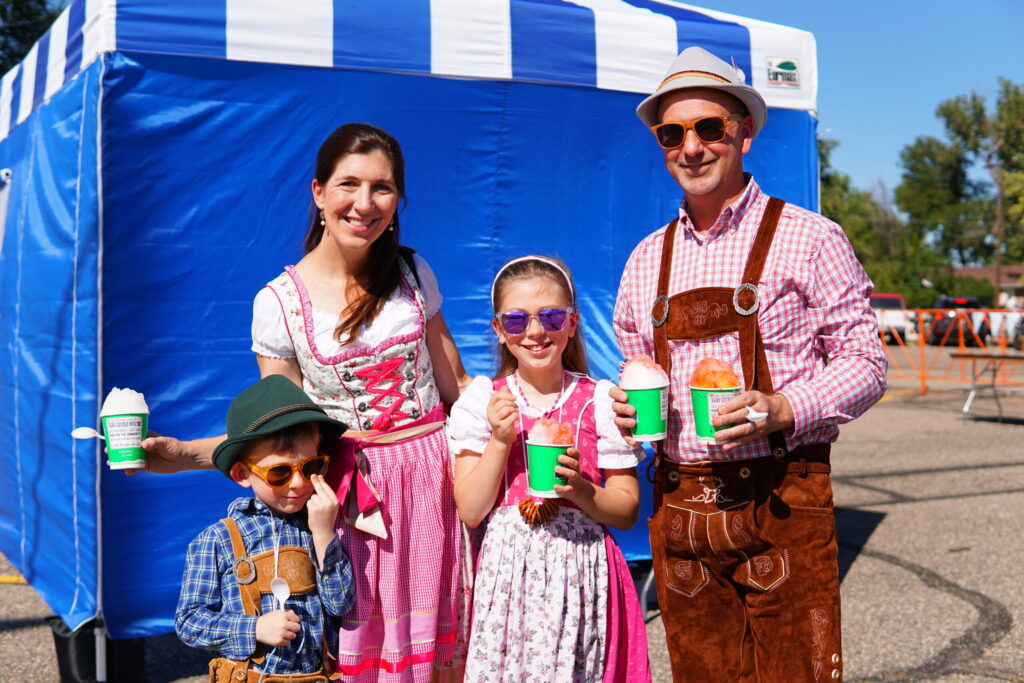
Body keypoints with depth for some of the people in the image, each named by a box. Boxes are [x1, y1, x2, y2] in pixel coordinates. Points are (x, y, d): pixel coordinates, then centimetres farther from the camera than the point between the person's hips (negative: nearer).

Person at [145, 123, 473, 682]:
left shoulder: (413, 276, 4)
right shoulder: (279, 302, -6)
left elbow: (455, 385, 10)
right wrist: (183, 454, -15)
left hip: (432, 476, 3)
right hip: (352, 495, -2)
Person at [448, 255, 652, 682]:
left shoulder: (600, 402, 0)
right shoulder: (481, 401, 1)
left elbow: (627, 511, 1)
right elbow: (469, 512, -3)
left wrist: (581, 491, -17)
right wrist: (500, 441, -12)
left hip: (582, 572, 0)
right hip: (507, 572, 1)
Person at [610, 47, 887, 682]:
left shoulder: (808, 238, -2)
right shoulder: (647, 259, 12)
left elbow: (865, 362, -2)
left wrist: (785, 410, -19)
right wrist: (628, 405, -1)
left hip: (781, 501, -4)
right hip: (678, 506, 4)